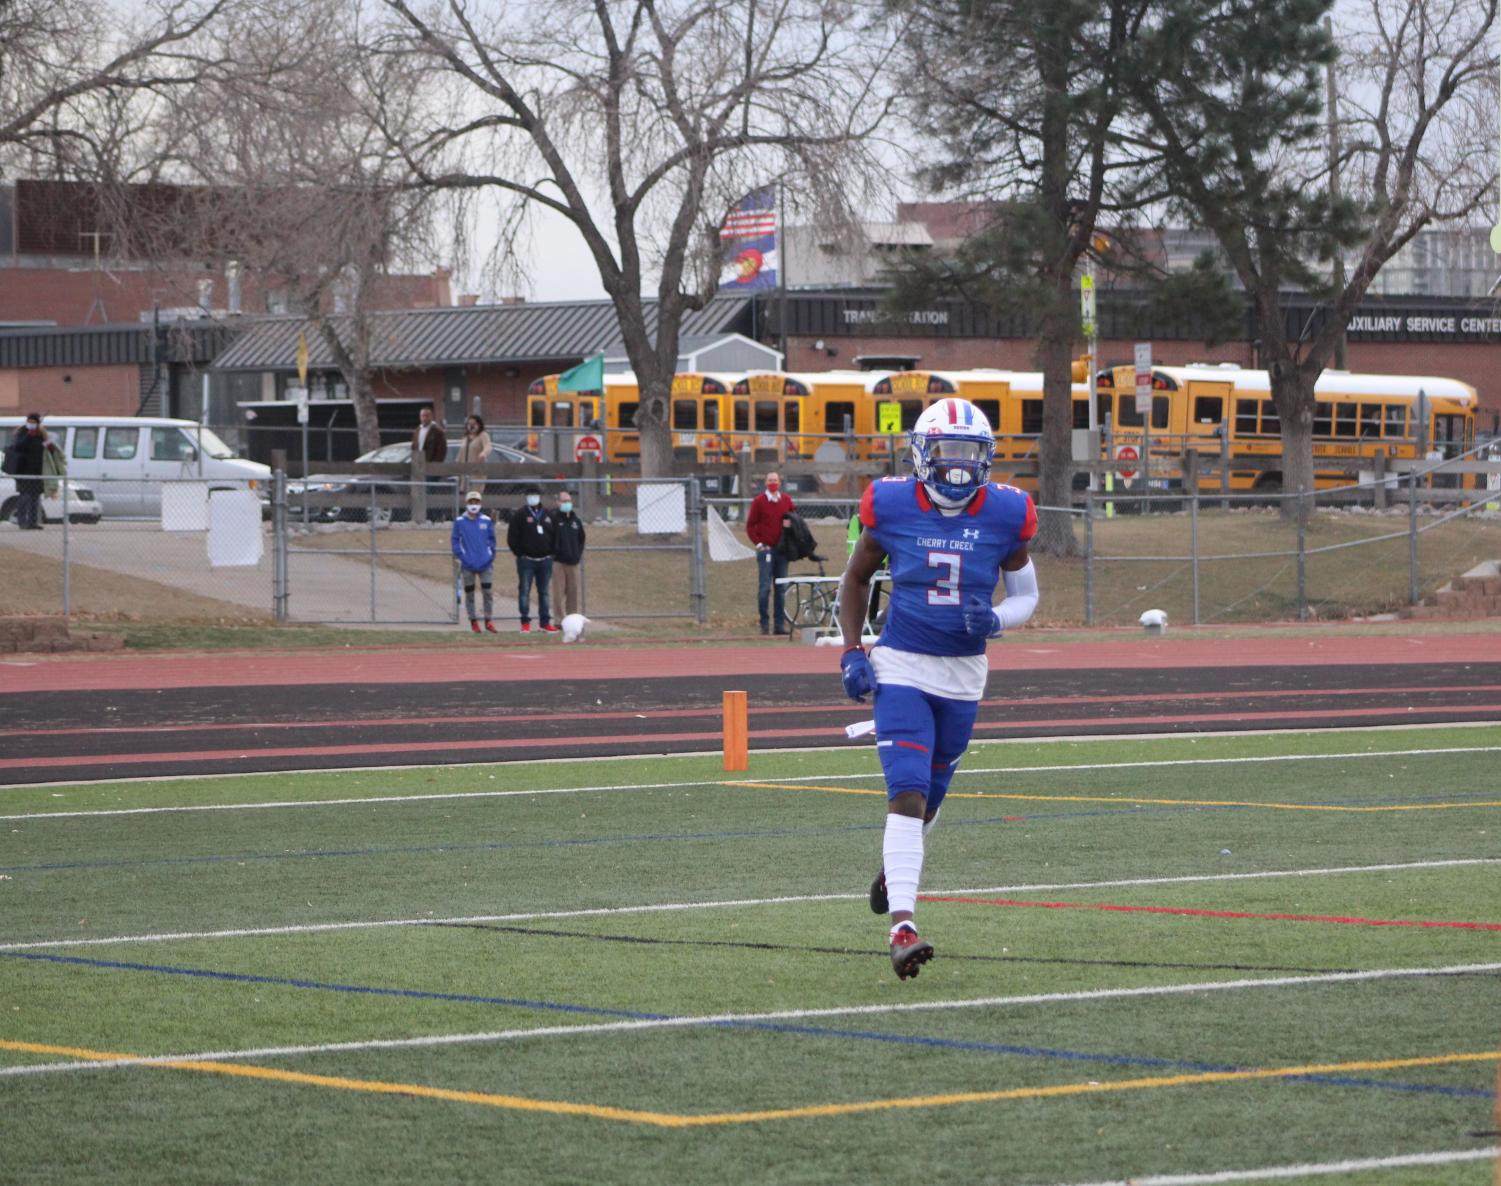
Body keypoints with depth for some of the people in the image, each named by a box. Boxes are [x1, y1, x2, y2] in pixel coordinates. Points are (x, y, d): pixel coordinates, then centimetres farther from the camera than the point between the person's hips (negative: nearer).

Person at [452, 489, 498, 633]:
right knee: (469, 593, 6)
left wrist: (491, 555, 4)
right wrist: (459, 556, -5)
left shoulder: (486, 521, 4)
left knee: (487, 592, -3)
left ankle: (488, 621, 4)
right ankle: (473, 621, 15)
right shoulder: (459, 522, 0)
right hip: (468, 564, -1)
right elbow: (455, 540, 3)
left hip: (485, 563, 1)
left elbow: (491, 539, 10)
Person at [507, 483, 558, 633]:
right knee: (524, 591, -4)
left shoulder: (547, 515, 10)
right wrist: (519, 553, -7)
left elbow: (555, 535, 16)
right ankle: (525, 623, -1)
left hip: (545, 560, 4)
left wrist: (551, 552, 7)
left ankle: (545, 622, 13)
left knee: (544, 592, 8)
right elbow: (512, 537, -4)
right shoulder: (520, 515, -3)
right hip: (526, 560, -4)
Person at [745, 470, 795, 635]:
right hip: (765, 549, -4)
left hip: (782, 550, 4)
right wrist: (758, 543, -8)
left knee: (781, 588, 6)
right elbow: (750, 525, 0)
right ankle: (764, 624, -1)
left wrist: (790, 524, -3)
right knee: (764, 587, -6)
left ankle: (780, 624, 10)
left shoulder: (786, 501, 10)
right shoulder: (759, 501, 0)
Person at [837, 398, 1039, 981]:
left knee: (930, 794, 17)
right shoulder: (892, 507, -8)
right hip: (902, 668, -3)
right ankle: (902, 926, -24)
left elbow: (1025, 594, 7)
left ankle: (896, 863, 50)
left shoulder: (1003, 515, -5)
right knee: (907, 792, -17)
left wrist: (995, 619, -15)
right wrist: (851, 652, -2)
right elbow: (855, 580, 8)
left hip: (964, 673, 3)